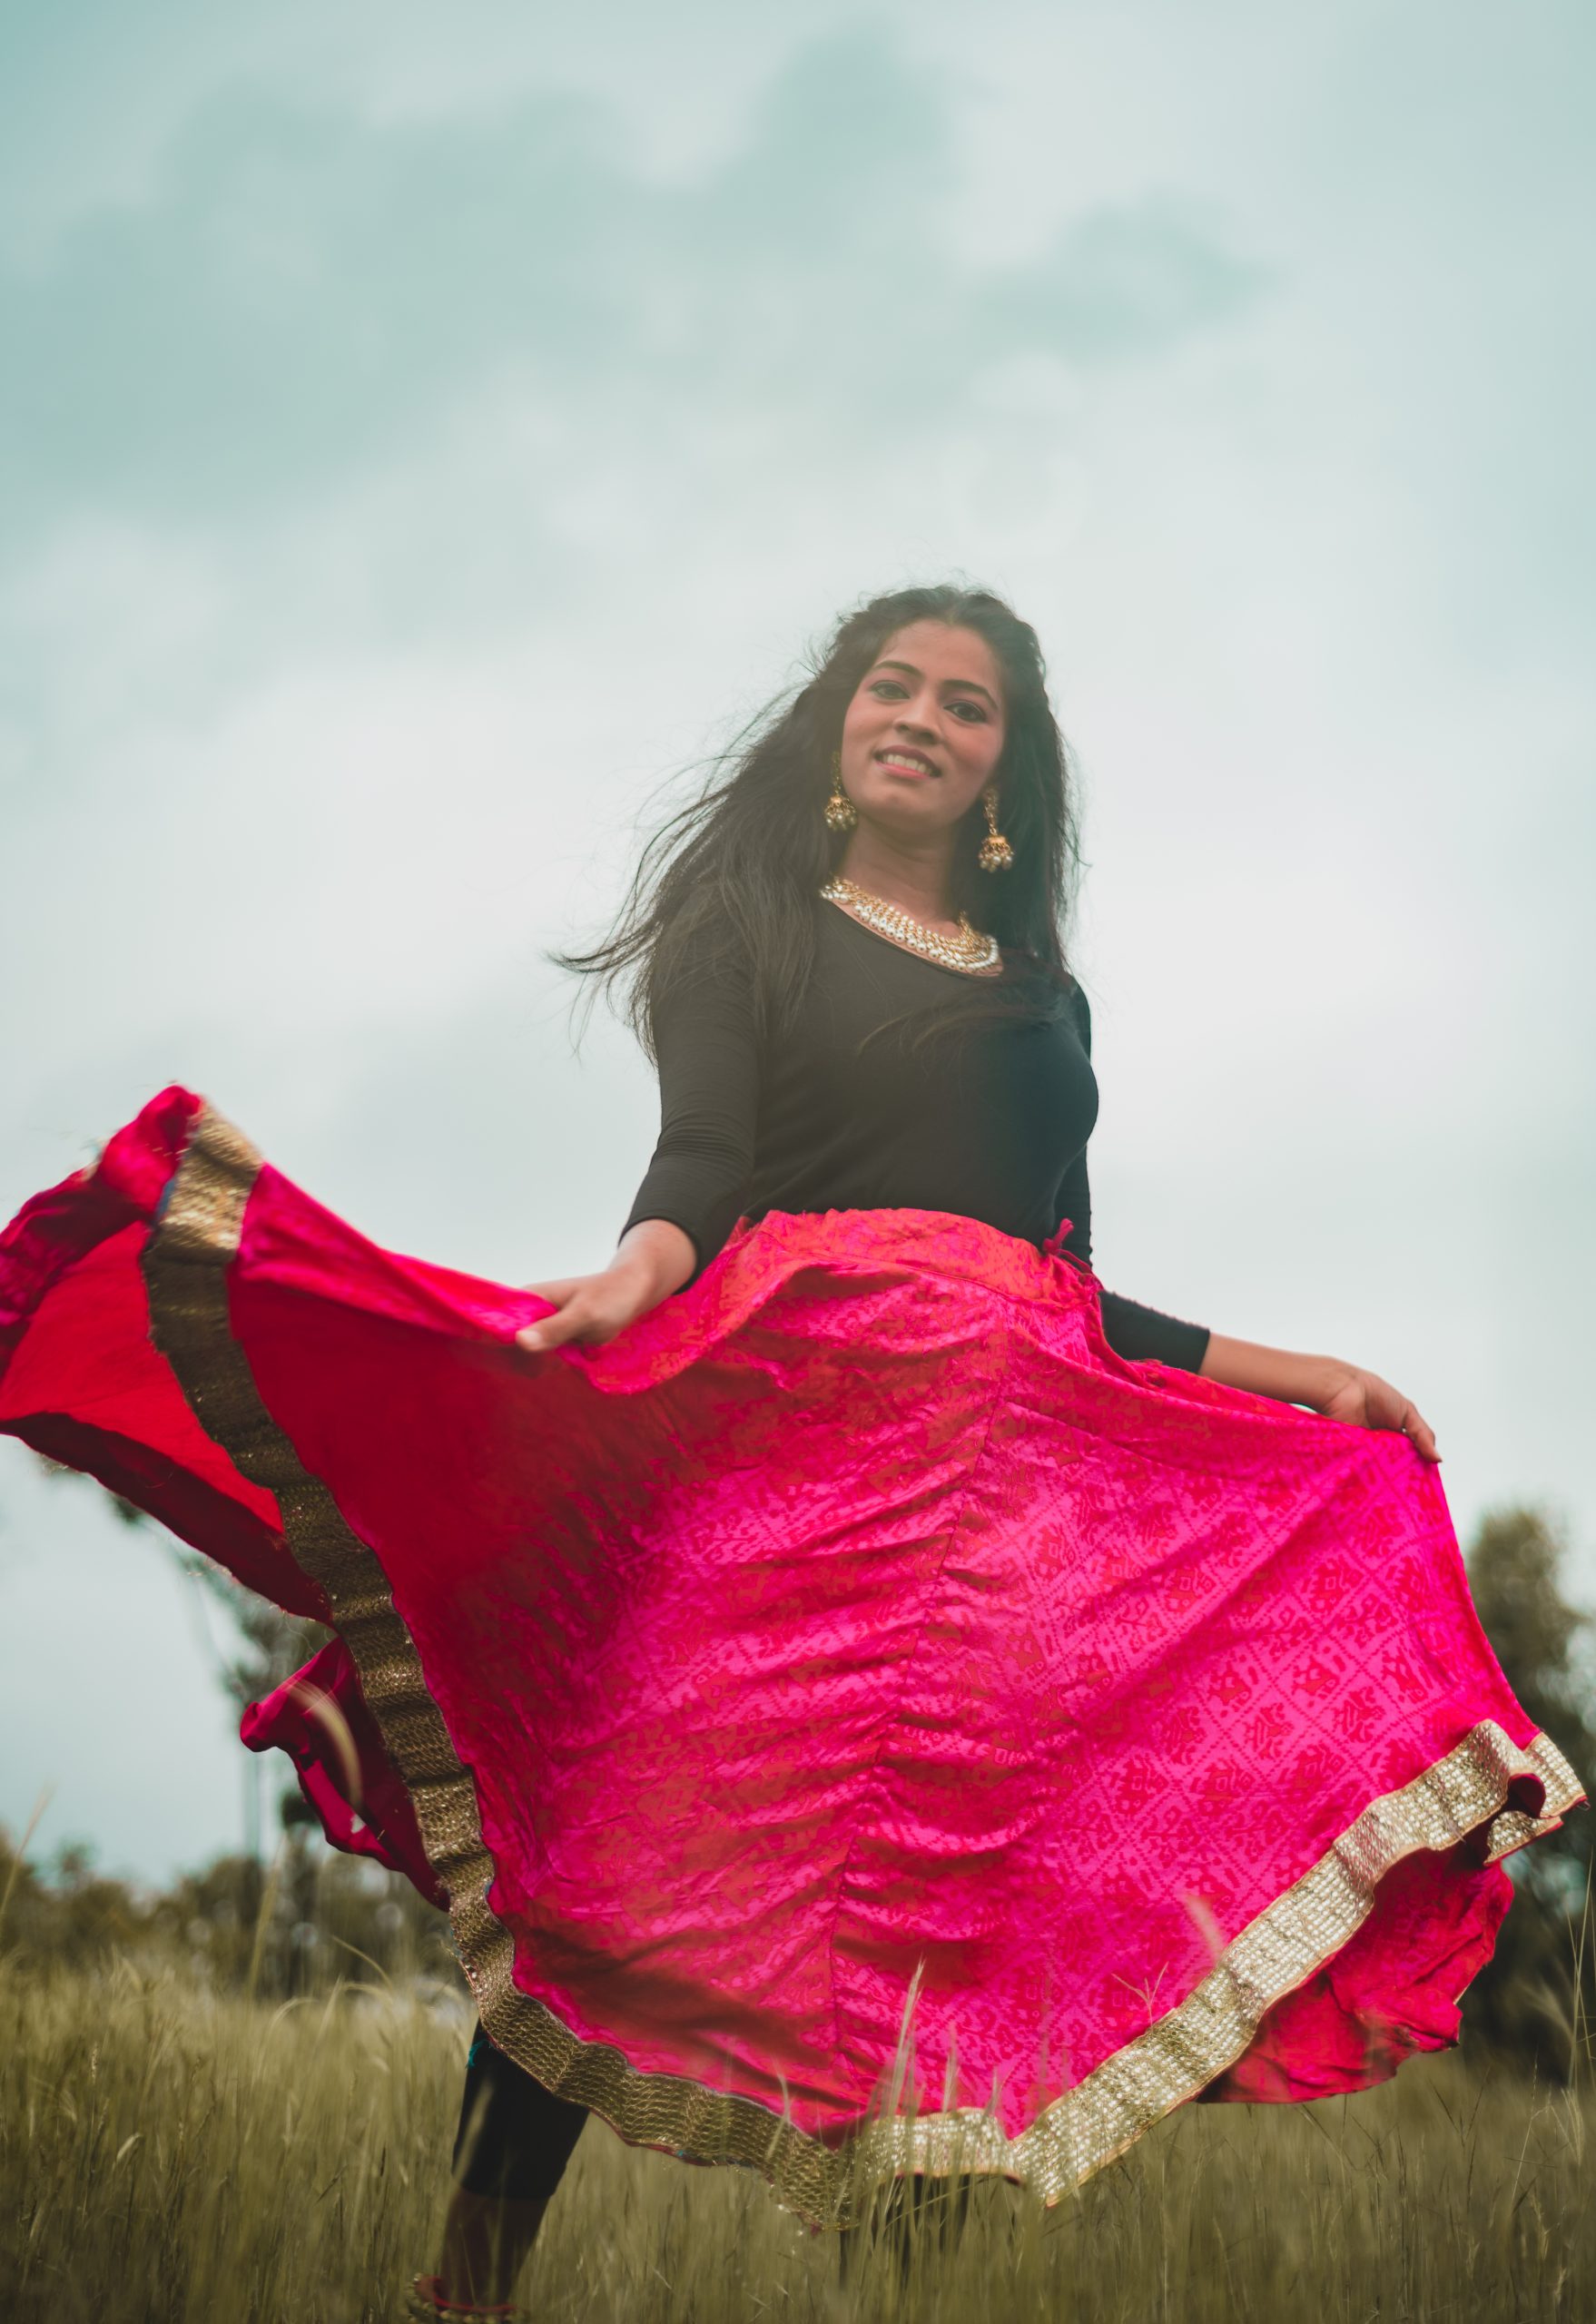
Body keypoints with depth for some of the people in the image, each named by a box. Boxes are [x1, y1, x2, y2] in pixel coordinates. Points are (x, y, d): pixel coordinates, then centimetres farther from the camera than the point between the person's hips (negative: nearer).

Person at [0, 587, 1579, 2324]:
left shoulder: (1047, 1002, 27)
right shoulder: (751, 926, 14)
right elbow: (699, 1160, -4)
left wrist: (1292, 1376, 21)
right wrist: (639, 1273, -26)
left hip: (1014, 1471, 5)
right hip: (789, 1421, -4)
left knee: (959, 1892, -7)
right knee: (640, 1857, -13)